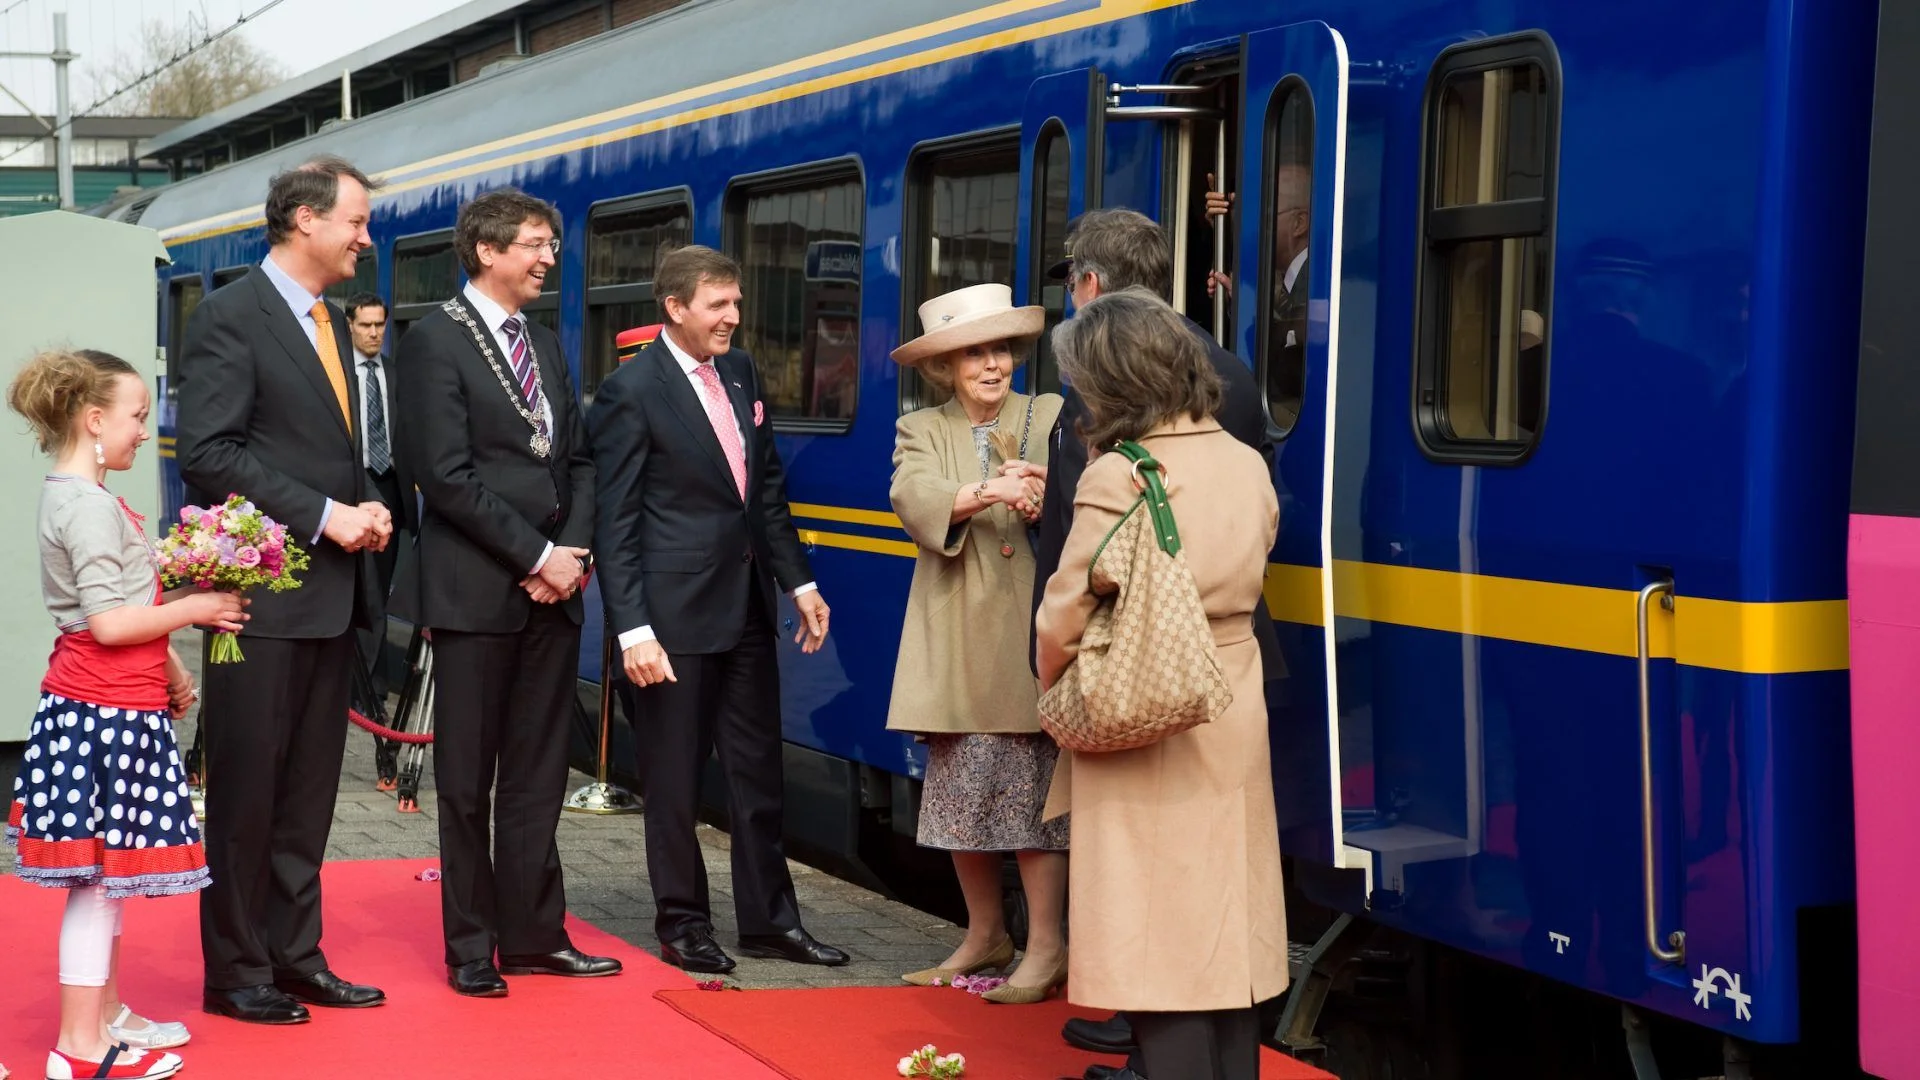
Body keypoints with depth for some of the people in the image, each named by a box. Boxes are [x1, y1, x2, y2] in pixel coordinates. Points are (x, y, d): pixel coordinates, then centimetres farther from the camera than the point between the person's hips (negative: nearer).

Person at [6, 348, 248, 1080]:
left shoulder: (77, 497, 14)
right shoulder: (90, 505, -17)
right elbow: (110, 622, -22)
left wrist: (169, 667, 19)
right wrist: (195, 609, -11)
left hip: (114, 704, 10)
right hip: (107, 710, -10)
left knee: (105, 871, 17)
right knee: (101, 869, -6)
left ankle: (106, 1011, 27)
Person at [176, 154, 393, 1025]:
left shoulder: (333, 322, 16)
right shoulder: (230, 316, -10)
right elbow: (208, 454, -17)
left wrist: (365, 511, 2)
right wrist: (323, 516, -17)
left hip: (330, 594, 8)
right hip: (262, 596, -8)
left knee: (308, 792, 12)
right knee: (247, 790, 1)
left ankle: (295, 958, 21)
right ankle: (236, 974, 11)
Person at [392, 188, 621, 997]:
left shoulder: (545, 345, 15)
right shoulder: (436, 340, -7)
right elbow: (447, 474, -14)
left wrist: (574, 552, -2)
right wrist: (537, 556, -14)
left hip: (553, 590, 6)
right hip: (475, 591, -6)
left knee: (538, 775, 10)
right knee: (468, 778, 4)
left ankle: (533, 934, 18)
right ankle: (471, 947, 13)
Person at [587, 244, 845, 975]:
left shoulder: (741, 373, 9)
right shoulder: (631, 392, -11)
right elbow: (615, 523, -12)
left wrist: (799, 583, 11)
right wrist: (633, 629, -18)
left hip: (747, 606, 7)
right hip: (677, 614, -7)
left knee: (759, 770, 12)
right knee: (675, 775, 5)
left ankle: (769, 920, 22)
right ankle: (682, 924, 18)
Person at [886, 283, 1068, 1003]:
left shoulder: (1051, 419, 8)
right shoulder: (922, 432, 11)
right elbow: (914, 496, -10)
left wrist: (1044, 500, -29)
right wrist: (989, 493, -28)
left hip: (1029, 637, -3)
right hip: (955, 643, 3)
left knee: (1032, 789, -5)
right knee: (960, 789, 7)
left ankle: (1045, 948, 4)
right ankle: (985, 936, 23)